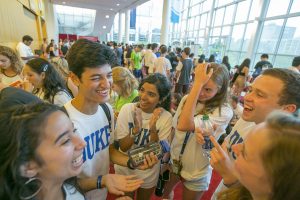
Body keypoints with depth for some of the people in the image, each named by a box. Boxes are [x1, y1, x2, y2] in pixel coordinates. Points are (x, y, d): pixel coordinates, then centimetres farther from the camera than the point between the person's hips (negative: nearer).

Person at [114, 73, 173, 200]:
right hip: (124, 168, 0)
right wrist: (136, 128, -36)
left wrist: (153, 129, -36)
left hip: (148, 173, 0)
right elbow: (123, 147, -18)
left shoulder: (166, 118, -20)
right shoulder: (127, 109, -20)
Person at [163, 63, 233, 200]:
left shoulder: (224, 111, -25)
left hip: (196, 172, -4)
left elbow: (183, 125, -38)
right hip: (174, 161, 5)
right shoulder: (187, 99, -9)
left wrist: (198, 83, -37)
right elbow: (175, 128, 1)